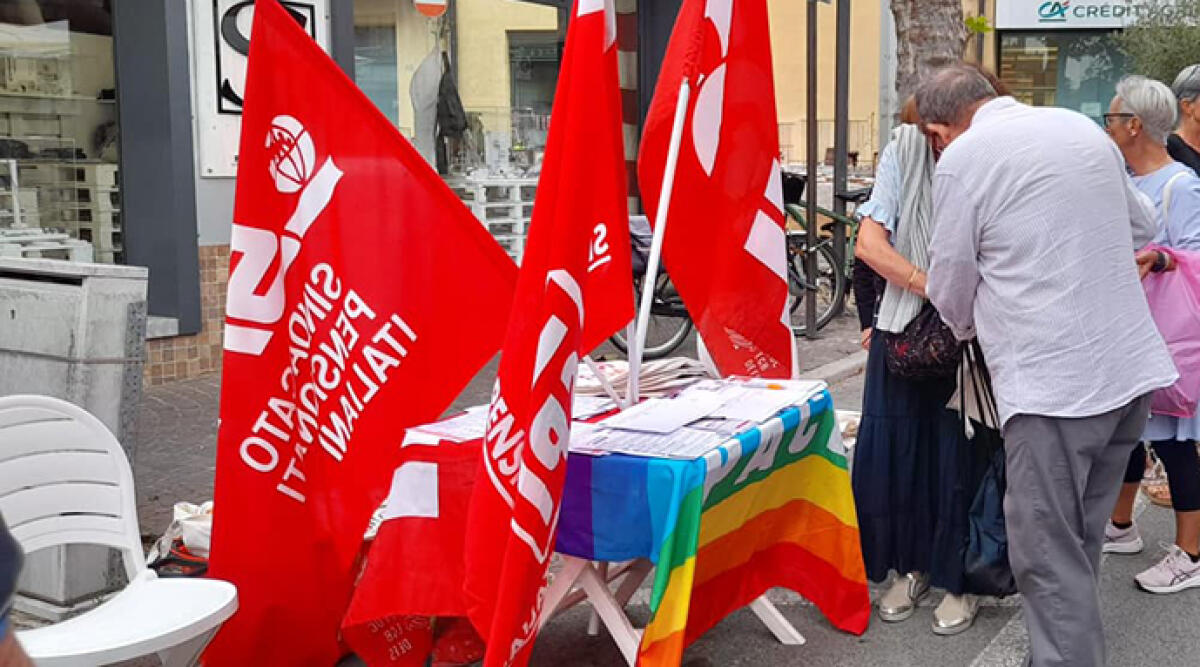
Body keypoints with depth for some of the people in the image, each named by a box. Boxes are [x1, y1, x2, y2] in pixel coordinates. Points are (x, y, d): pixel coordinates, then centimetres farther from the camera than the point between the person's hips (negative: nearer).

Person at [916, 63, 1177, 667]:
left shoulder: (962, 159, -7)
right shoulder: (1084, 128, 12)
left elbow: (951, 287, 2)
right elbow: (1141, 228, 24)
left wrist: (964, 328, 22)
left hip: (1052, 383, -7)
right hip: (1134, 369, 7)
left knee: (1049, 554, 0)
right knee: (1080, 539, 19)